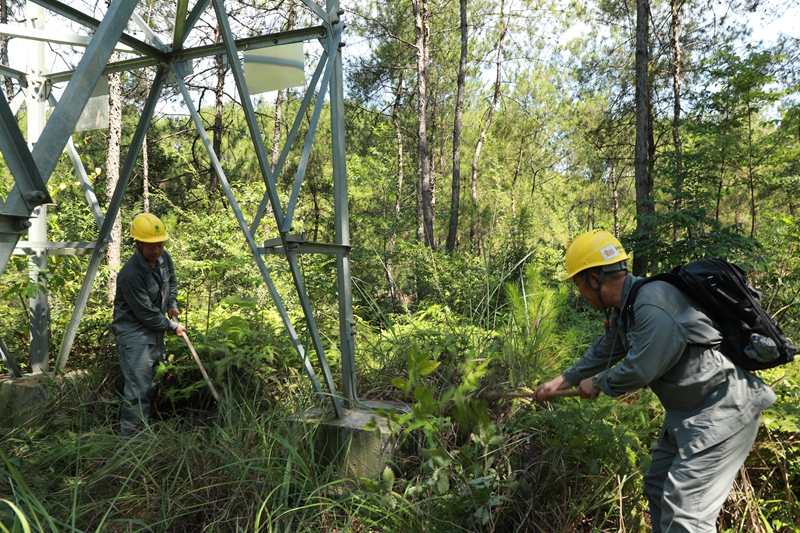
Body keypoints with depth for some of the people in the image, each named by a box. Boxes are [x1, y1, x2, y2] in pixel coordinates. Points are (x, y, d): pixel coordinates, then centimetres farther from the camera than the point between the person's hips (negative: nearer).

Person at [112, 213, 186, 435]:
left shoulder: (163, 258, -2)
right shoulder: (131, 274, -27)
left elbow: (171, 281, 20)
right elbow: (146, 313, -21)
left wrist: (172, 304, 5)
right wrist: (172, 326, -9)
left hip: (155, 330, 9)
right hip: (133, 333, -9)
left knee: (155, 383, 17)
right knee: (139, 388, -11)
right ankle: (129, 435, 3)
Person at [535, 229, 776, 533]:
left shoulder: (653, 305, -29)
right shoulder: (624, 309, 4)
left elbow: (639, 370, -26)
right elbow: (603, 351, 18)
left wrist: (597, 384, -6)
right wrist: (561, 382, 25)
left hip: (722, 411, -10)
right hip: (687, 411, 10)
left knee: (684, 509, -10)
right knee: (657, 486, 20)